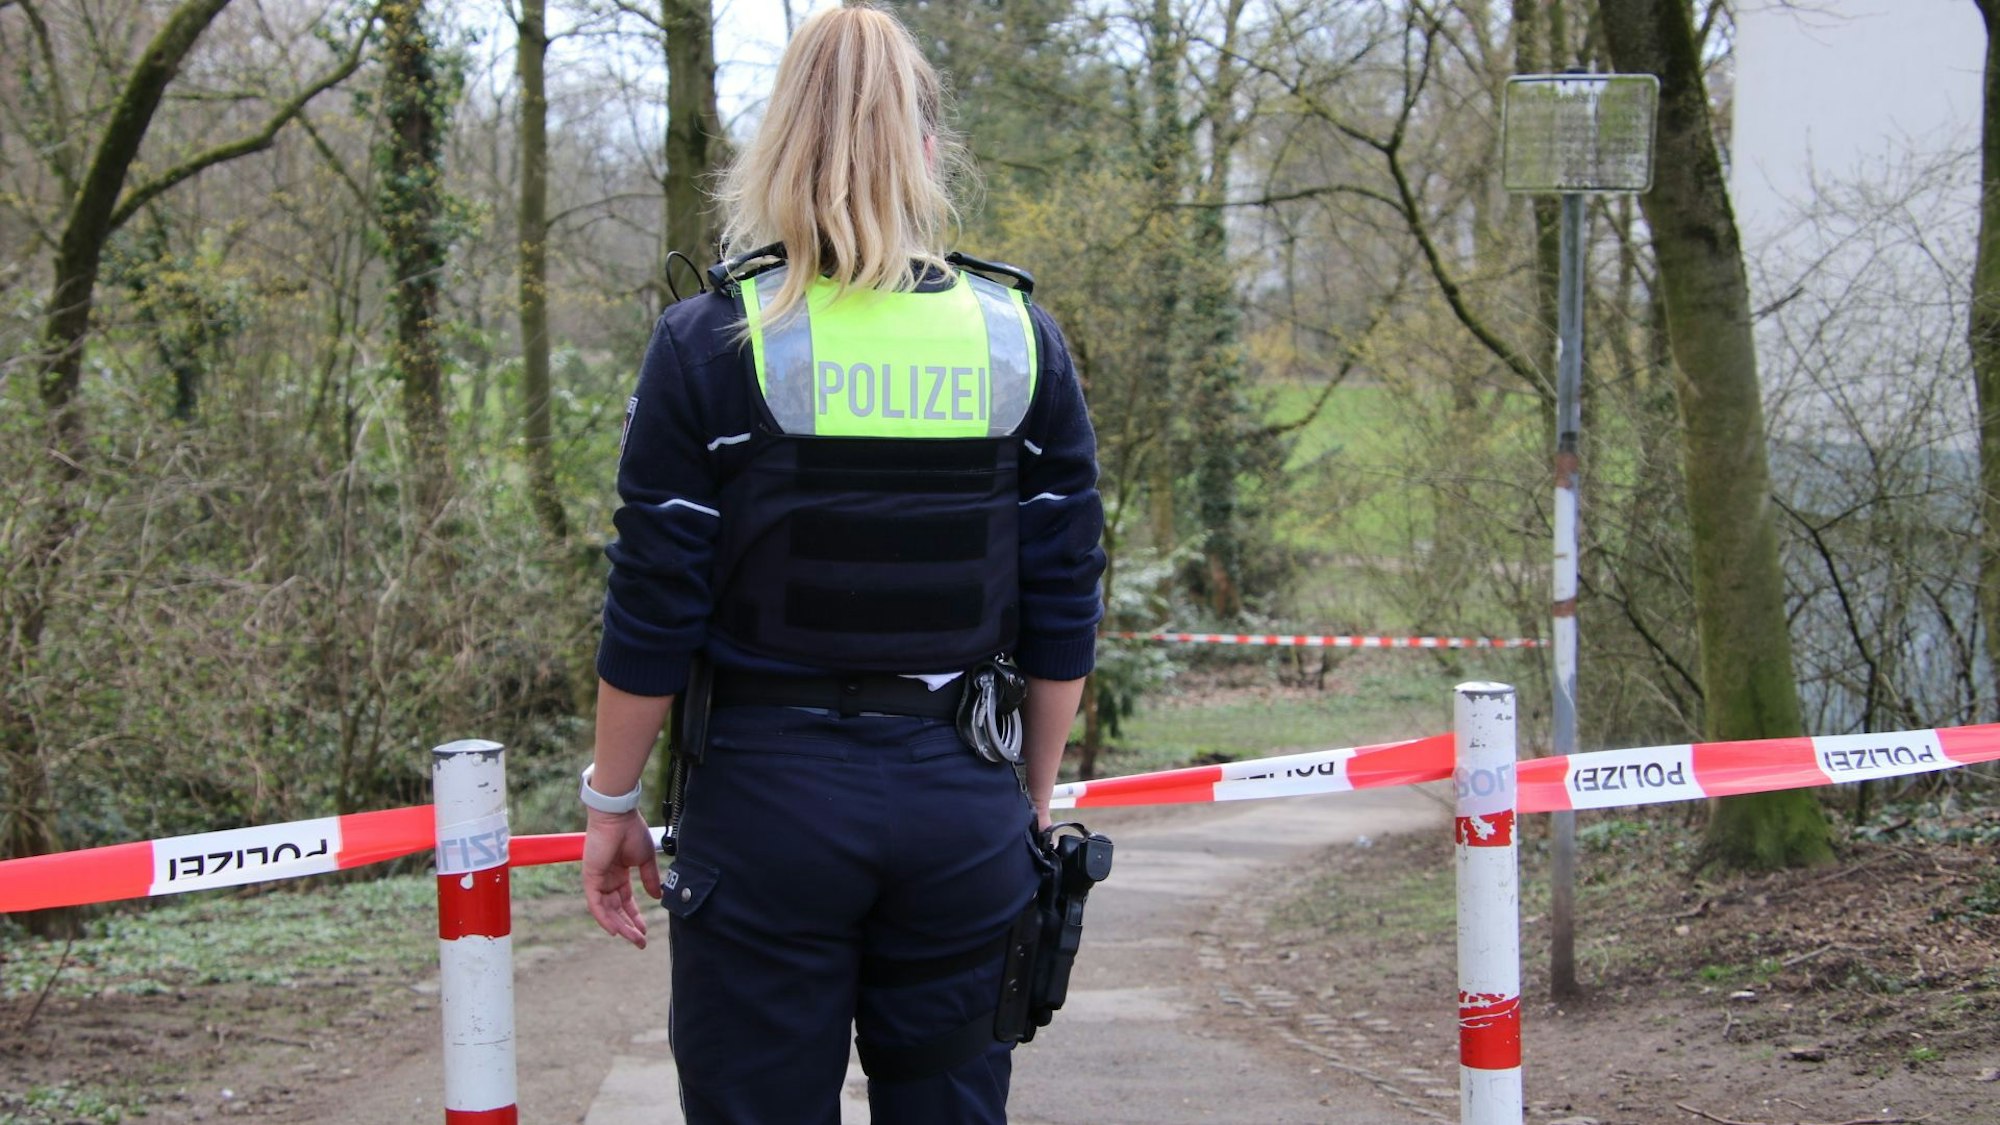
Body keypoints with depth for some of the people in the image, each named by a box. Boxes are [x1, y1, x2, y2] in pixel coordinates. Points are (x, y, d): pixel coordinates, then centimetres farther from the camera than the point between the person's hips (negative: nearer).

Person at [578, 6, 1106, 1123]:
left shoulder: (711, 342, -5)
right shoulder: (1022, 339, 2)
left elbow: (653, 620, -5)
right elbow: (1062, 614, 4)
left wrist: (613, 801, 6)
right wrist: (1036, 794, 15)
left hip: (768, 799, -2)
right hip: (963, 803, 3)